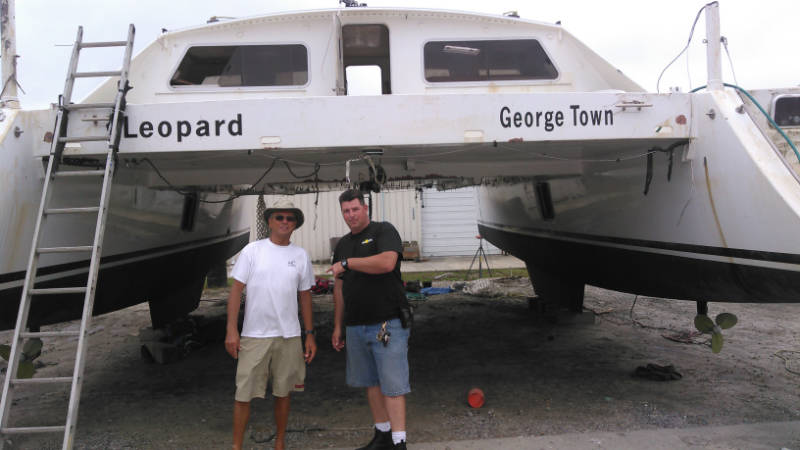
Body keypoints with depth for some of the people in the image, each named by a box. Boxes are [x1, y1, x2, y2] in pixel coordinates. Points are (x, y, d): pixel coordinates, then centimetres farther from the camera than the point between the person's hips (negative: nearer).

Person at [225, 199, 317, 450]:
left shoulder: (300, 256, 6)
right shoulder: (253, 250, -1)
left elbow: (305, 296, 11)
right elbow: (236, 290, -3)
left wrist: (309, 335, 9)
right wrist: (232, 330, -9)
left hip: (289, 336, 2)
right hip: (254, 335, -2)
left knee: (283, 392, 12)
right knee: (244, 394, 2)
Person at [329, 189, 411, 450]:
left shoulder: (383, 231, -4)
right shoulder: (342, 245, 16)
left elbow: (387, 262, -24)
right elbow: (339, 288, 20)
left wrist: (347, 263, -14)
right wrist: (337, 326, 18)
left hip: (388, 323, -7)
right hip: (356, 327, 7)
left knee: (392, 386, -6)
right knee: (371, 383, 14)